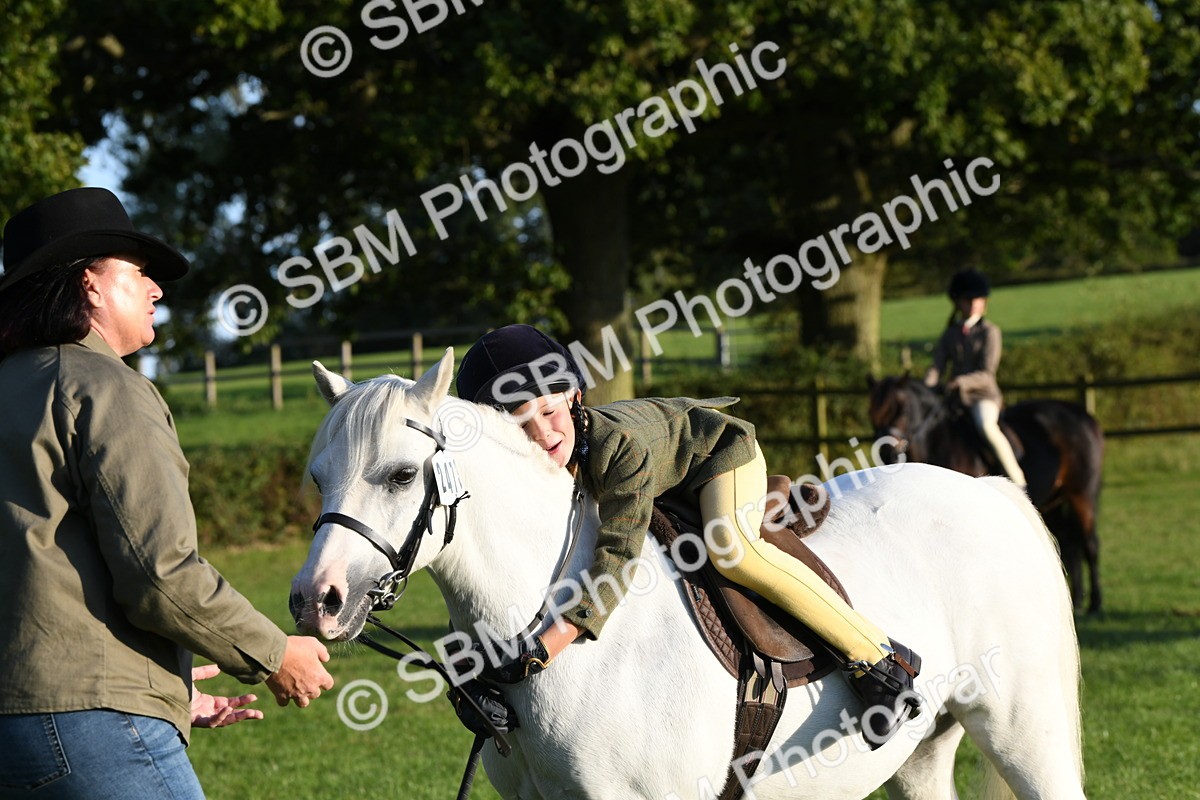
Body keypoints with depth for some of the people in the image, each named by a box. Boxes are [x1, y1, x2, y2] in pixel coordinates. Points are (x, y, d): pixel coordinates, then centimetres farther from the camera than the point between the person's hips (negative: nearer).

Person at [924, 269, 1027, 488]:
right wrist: (927, 387, -16)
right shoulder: (950, 334, 13)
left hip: (984, 395, -6)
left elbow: (986, 374, -10)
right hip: (956, 397, 6)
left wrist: (961, 382, -27)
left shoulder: (989, 332, -1)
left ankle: (1019, 484, -32)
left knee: (986, 425, -35)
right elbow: (937, 366, 6)